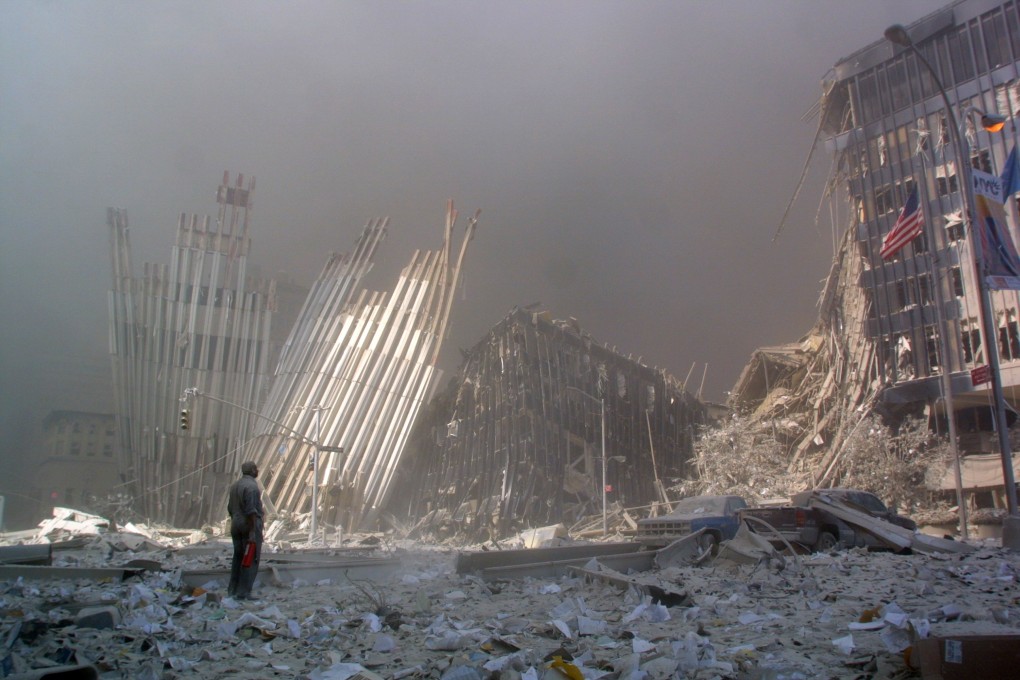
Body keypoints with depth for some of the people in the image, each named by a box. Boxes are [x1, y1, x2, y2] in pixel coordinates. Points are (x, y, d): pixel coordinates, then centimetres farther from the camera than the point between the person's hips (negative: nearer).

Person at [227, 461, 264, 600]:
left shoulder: (234, 485, 13)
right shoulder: (251, 486, -14)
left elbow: (230, 508, 17)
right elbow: (251, 510, -20)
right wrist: (252, 532, -19)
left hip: (236, 524, 9)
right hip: (250, 524, -9)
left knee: (238, 557, 14)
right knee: (251, 560, -4)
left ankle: (232, 590, 17)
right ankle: (244, 592, -6)